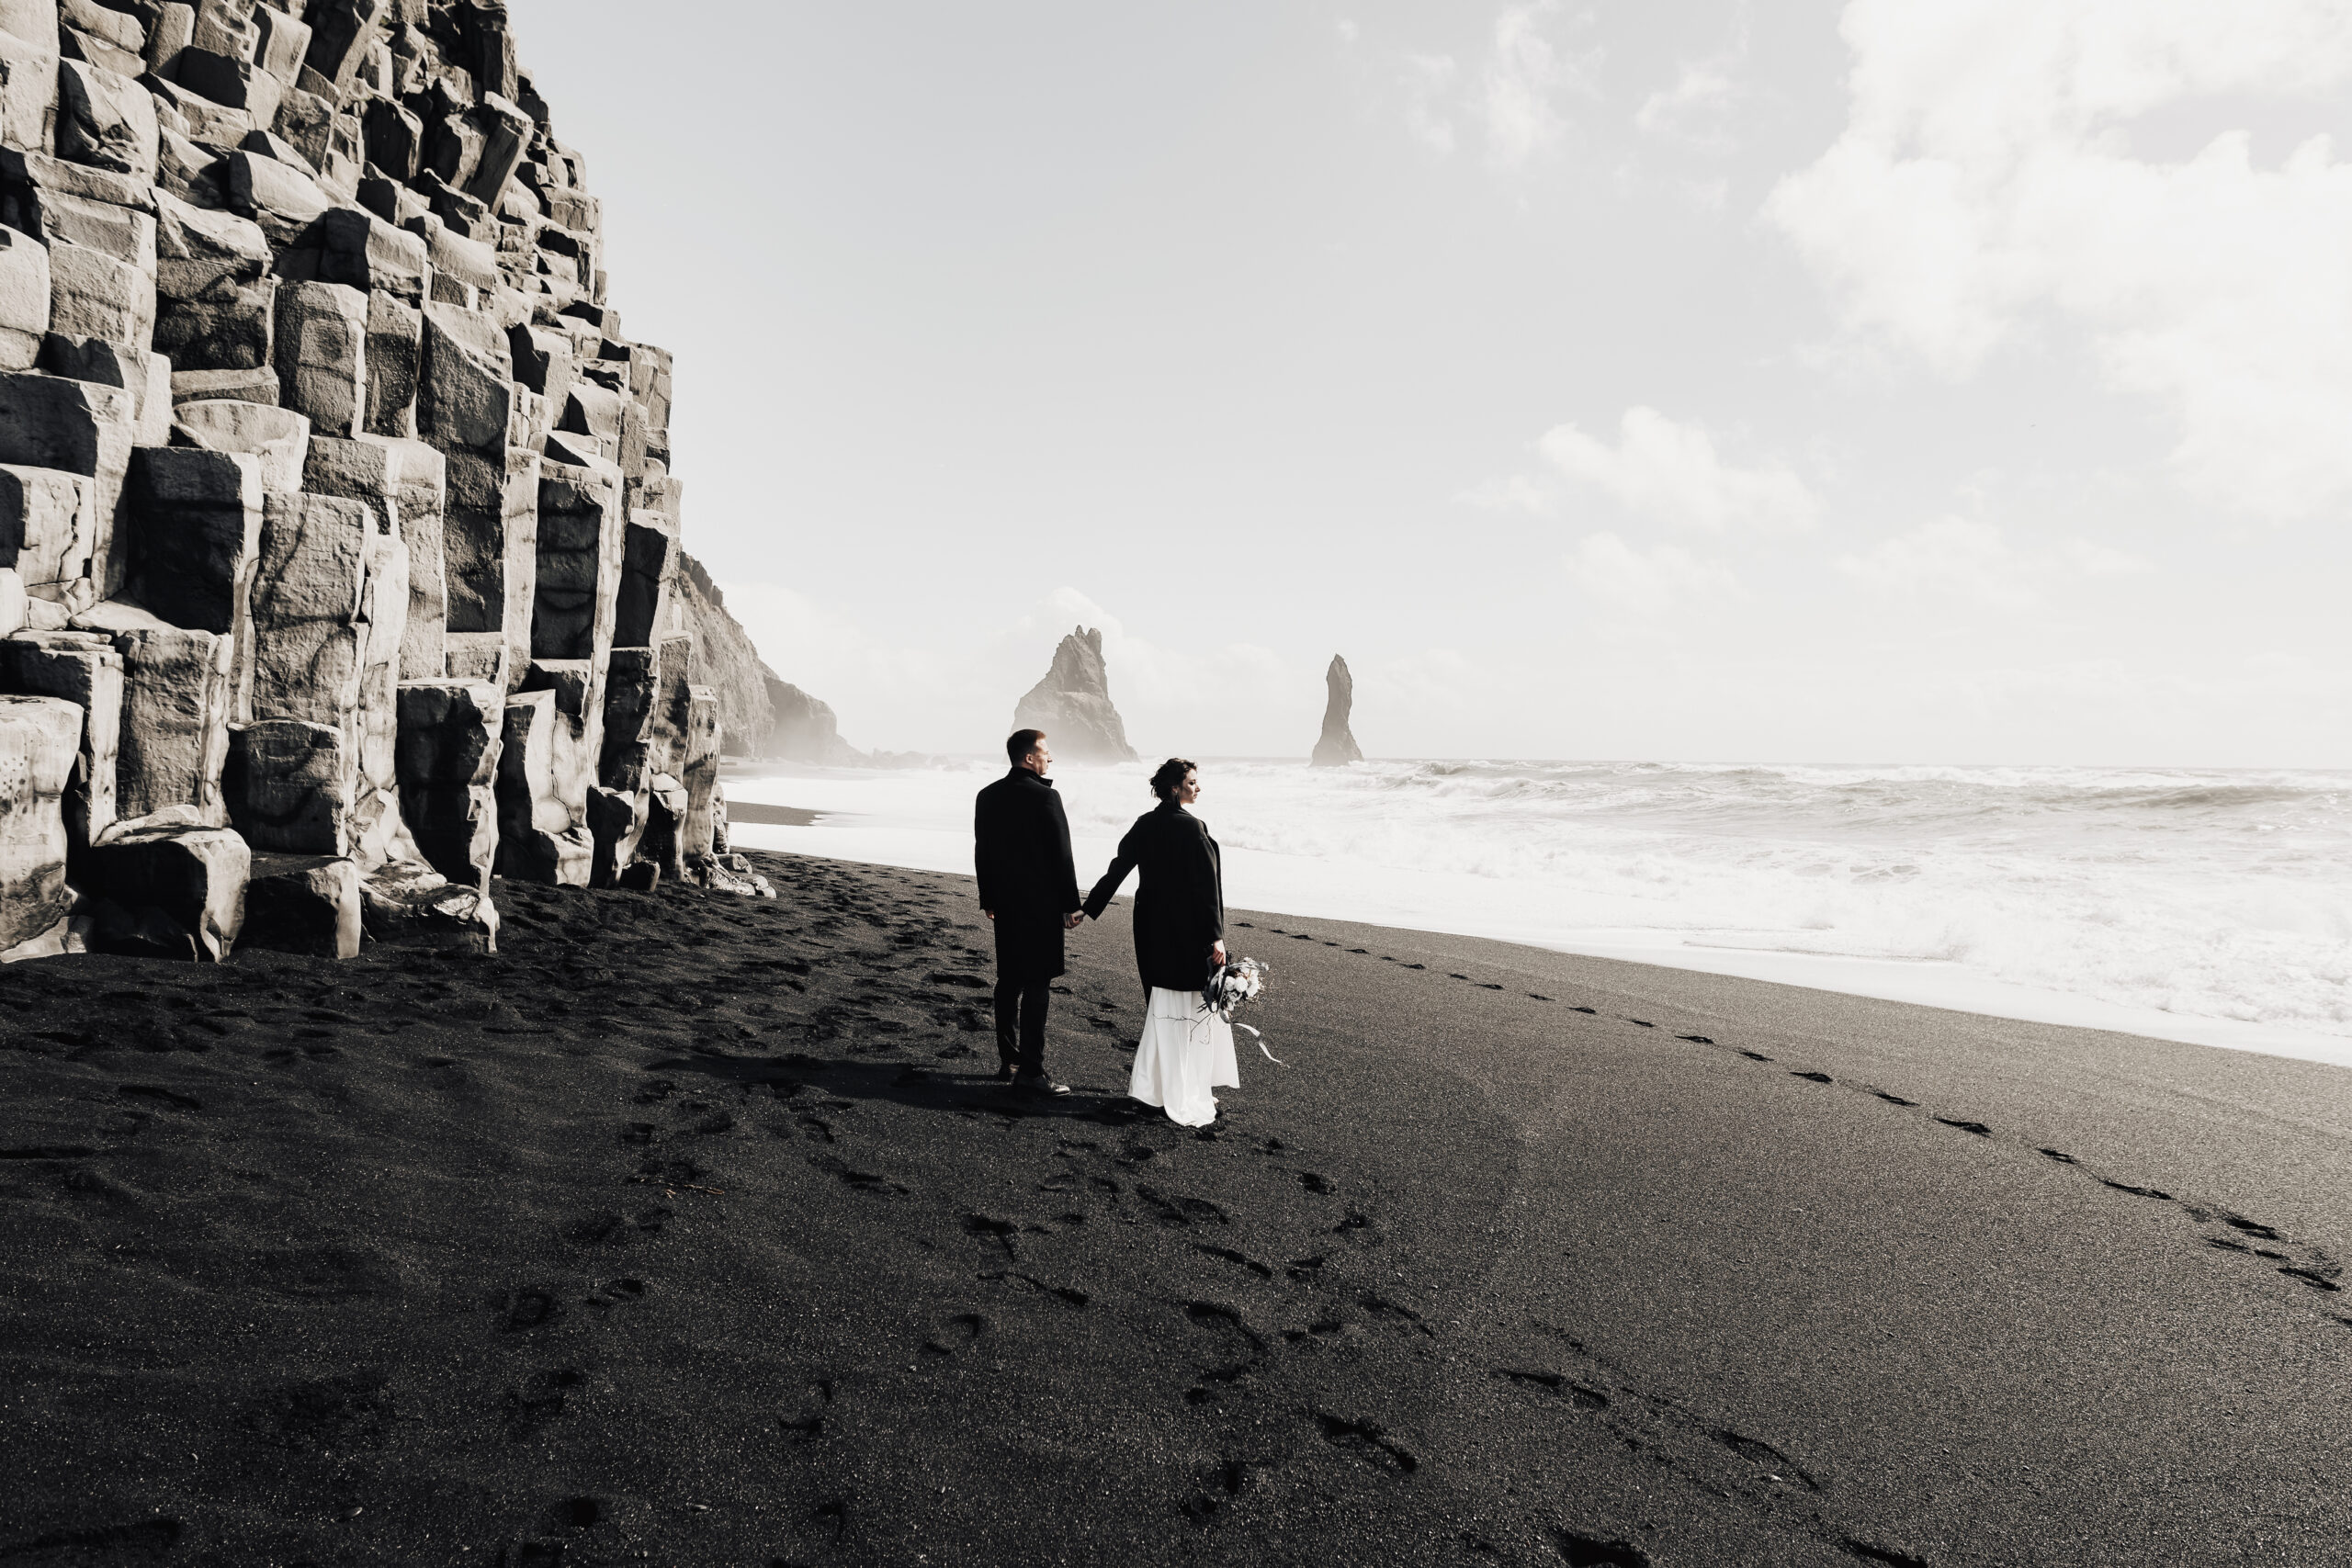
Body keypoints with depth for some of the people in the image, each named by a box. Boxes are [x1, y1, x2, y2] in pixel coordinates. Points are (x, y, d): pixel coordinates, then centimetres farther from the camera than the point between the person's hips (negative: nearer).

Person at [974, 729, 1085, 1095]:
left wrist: (988, 900, 20)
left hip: (1004, 904, 7)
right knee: (1036, 987, -3)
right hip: (1041, 905, -7)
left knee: (1008, 983, 14)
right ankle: (1030, 1071, -2)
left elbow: (982, 852, 12)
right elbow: (1061, 855, -13)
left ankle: (1007, 1062, 21)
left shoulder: (988, 796, 6)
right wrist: (1070, 906, -6)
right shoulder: (1045, 797, -14)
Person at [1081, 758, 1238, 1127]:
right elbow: (1207, 885, -18)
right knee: (1190, 1009, 1)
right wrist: (1216, 936, -17)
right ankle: (1185, 1100, 6)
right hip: (1188, 933, -7)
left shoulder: (1145, 824, 4)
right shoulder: (1193, 827, -16)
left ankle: (1150, 1084, 25)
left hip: (1151, 929, 7)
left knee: (1160, 1006, 17)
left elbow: (1117, 869, 8)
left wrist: (1091, 908, 17)